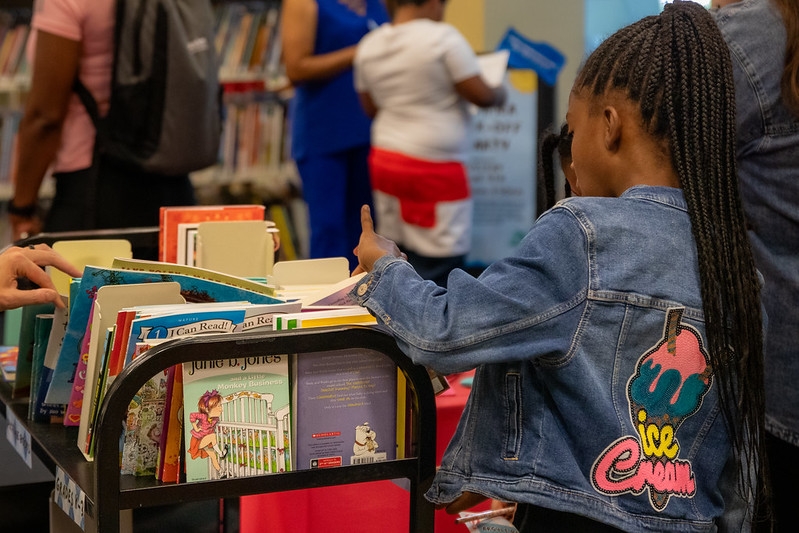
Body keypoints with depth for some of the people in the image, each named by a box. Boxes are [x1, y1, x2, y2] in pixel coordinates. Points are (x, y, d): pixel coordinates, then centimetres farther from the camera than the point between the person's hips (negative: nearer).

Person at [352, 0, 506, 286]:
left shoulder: (368, 45, 7)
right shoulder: (443, 37, -12)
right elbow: (481, 95, -11)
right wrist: (499, 94, 10)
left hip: (384, 159, 7)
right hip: (433, 168, -7)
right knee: (439, 266, -2)